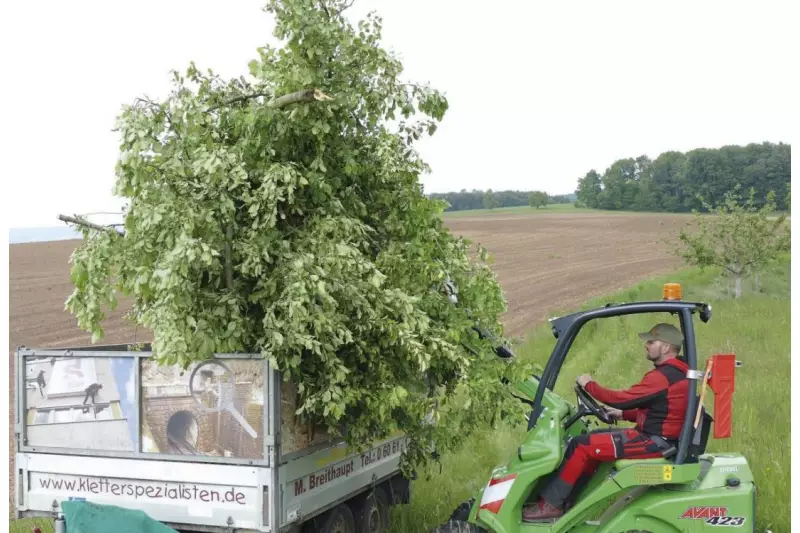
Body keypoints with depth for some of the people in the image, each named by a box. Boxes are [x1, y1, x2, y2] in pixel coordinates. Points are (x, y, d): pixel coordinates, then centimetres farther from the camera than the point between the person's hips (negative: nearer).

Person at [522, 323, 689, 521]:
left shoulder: (664, 376, -21)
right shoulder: (676, 372, 12)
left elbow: (622, 399, -20)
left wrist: (589, 384, -7)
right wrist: (623, 414, 15)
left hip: (654, 441, -11)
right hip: (658, 436, 11)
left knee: (581, 445, -11)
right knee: (593, 442, 17)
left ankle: (550, 504, -3)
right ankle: (567, 501, 16)